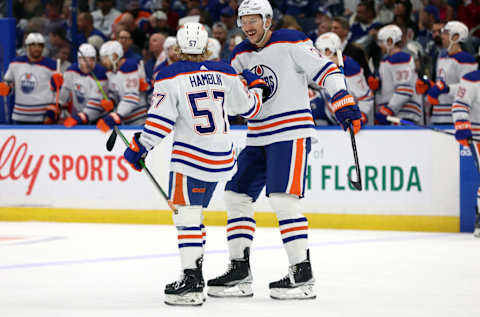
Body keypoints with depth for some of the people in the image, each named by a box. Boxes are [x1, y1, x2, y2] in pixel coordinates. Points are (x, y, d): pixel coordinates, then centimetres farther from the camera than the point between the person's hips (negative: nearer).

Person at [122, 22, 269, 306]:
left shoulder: (171, 77, -8)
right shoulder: (225, 73, 6)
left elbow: (161, 120, -12)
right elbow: (248, 108, 16)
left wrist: (140, 147, -2)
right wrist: (257, 87, 35)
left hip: (191, 156, -6)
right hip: (222, 156, 6)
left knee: (187, 214, -5)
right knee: (193, 213, 17)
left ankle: (192, 282, -13)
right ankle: (195, 276, 19)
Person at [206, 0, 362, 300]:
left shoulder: (291, 42, -8)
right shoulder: (240, 56, 12)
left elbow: (326, 70, -11)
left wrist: (344, 103, -18)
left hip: (291, 132, -8)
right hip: (257, 138, 8)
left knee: (282, 198, -17)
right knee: (237, 195, 6)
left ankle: (303, 275, -13)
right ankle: (240, 272, 13)